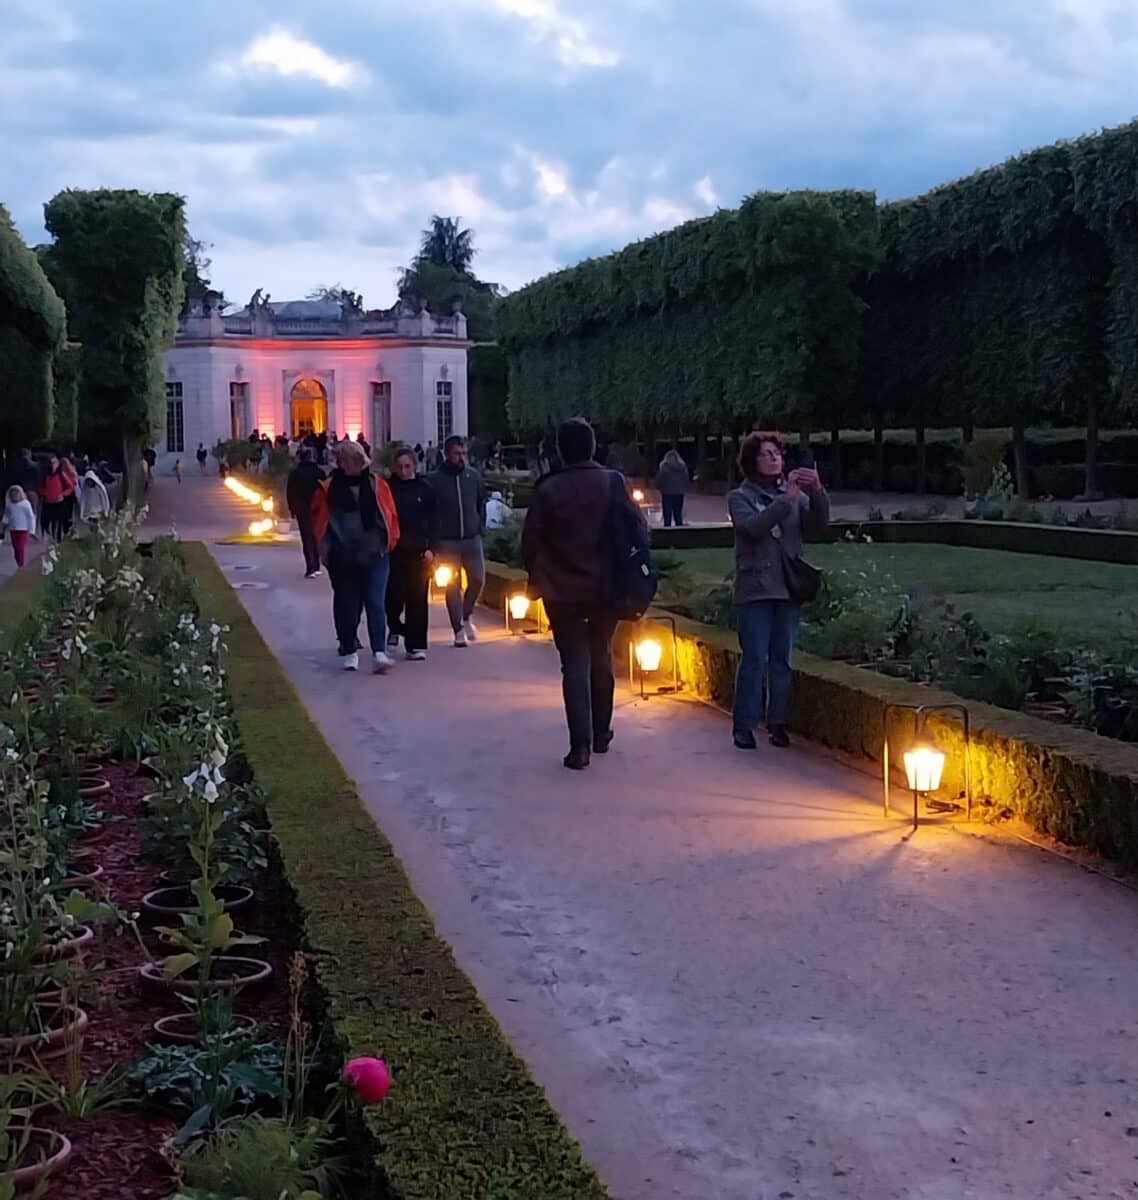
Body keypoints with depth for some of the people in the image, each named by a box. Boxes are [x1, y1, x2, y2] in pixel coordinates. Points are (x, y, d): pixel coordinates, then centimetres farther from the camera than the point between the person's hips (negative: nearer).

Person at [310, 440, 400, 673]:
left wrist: (388, 543, 1)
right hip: (342, 558, 1)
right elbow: (319, 519, 6)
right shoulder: (328, 489, 2)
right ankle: (349, 651, 21)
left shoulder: (378, 485, 4)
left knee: (375, 604, -6)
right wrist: (327, 548, 0)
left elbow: (390, 515, 7)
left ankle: (380, 652, -9)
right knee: (347, 605, 9)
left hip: (375, 555, 0)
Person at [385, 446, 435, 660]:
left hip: (419, 552, 1)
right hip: (394, 551, -1)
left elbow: (433, 520, 6)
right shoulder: (388, 488, 2)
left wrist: (431, 548, -3)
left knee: (417, 599, 0)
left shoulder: (425, 489, 6)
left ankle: (416, 645, 6)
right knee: (394, 595, -4)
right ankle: (395, 627, 27)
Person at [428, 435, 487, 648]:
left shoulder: (473, 475, 4)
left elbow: (482, 503, 14)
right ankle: (458, 629, 9)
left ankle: (466, 616, 22)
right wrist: (434, 542, -8)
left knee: (477, 579, -2)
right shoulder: (434, 479, -5)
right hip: (447, 541, -3)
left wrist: (481, 527, 4)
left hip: (472, 538, 3)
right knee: (453, 585, 1)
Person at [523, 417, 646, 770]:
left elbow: (530, 543, -6)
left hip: (562, 589, -2)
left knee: (574, 663, 2)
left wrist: (537, 576, 10)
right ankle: (601, 734, 28)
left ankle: (581, 744, -8)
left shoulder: (547, 489, -9)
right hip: (606, 587, 2)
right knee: (601, 656, 19)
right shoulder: (613, 483, -5)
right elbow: (639, 529, -3)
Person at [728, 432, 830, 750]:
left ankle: (778, 723, 14)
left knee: (782, 659, 7)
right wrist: (786, 500, -24)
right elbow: (753, 526, -18)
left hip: (788, 589, 3)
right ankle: (744, 725, 2)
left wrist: (817, 493, -20)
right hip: (755, 589, -3)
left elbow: (817, 524, -4)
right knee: (754, 659, -5)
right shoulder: (740, 497, 1)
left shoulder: (795, 494, 10)